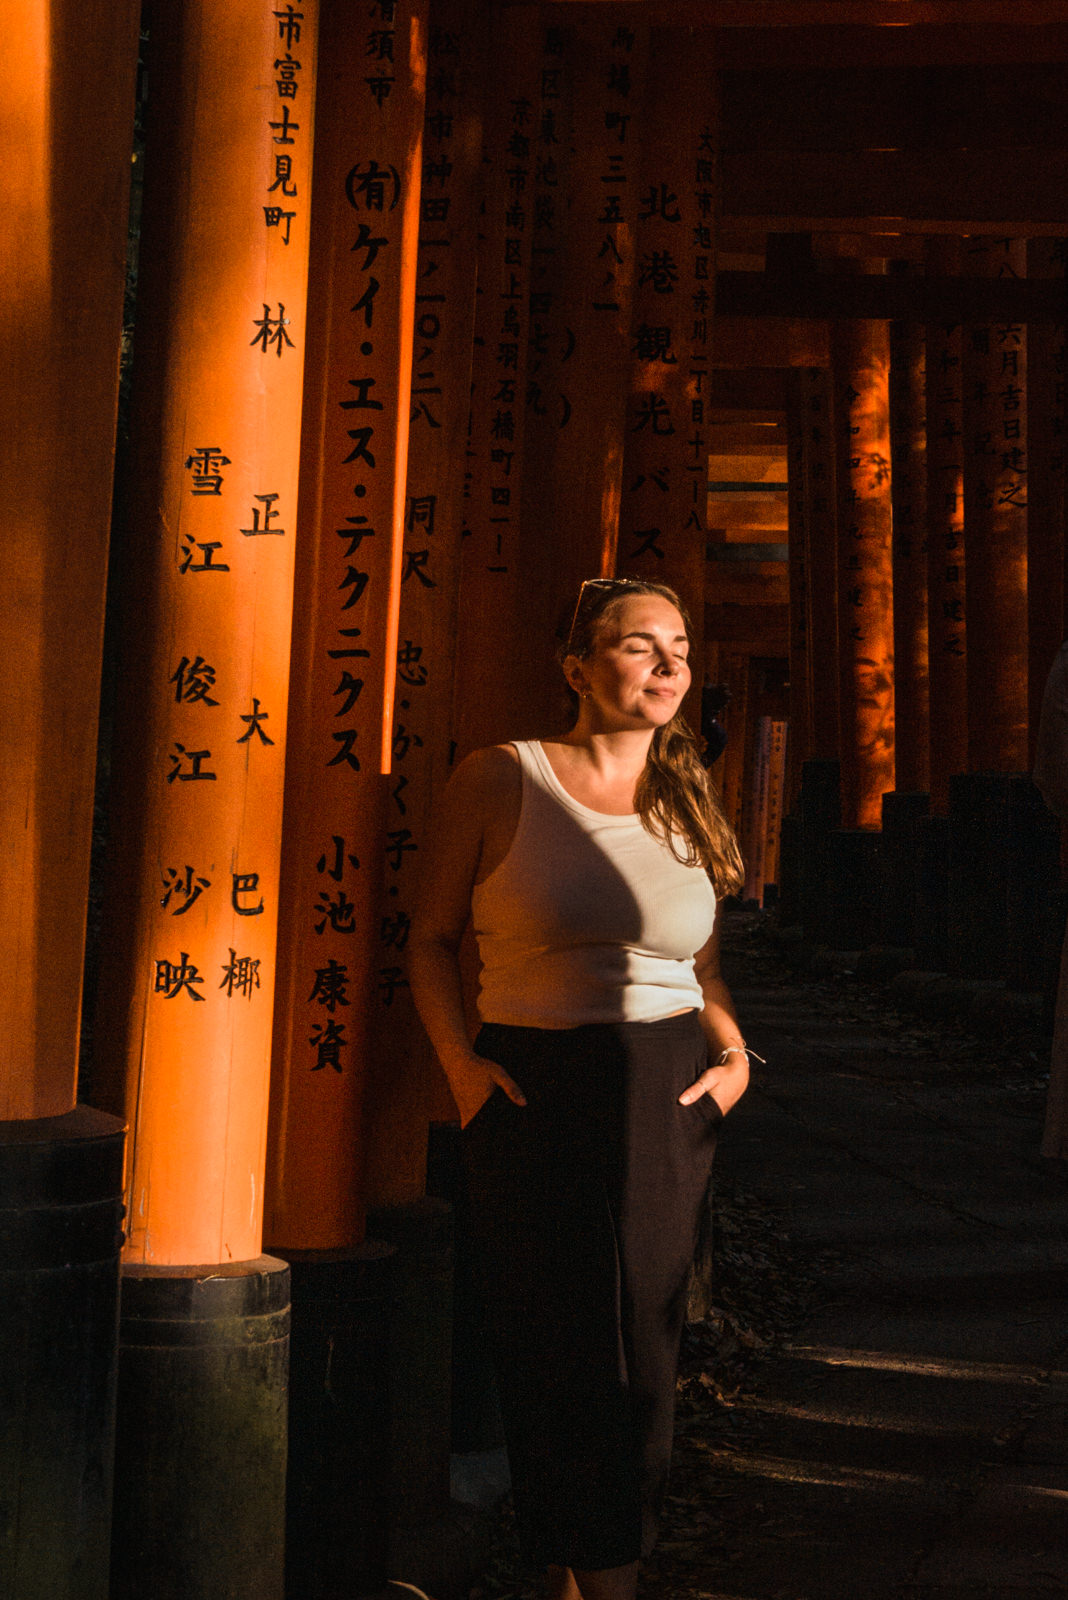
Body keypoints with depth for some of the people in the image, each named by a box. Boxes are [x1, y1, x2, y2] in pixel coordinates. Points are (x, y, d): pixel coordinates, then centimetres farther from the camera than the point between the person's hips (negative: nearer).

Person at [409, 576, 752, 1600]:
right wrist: (458, 1061, -7)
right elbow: (432, 935, 4)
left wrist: (733, 1057, 6)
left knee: (640, 1343, 4)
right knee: (548, 1341, 1)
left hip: (665, 1093, 3)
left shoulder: (687, 804, 10)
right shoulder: (499, 782, -2)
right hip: (533, 1091, -3)